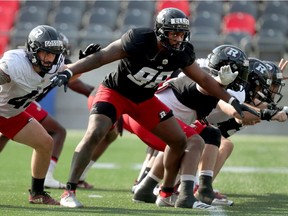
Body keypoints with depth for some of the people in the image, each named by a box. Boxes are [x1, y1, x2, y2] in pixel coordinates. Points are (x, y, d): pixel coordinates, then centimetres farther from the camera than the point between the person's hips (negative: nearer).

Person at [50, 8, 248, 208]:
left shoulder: (181, 53, -14)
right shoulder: (138, 40, -31)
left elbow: (204, 79, 3)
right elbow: (101, 57, -29)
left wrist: (230, 99, 4)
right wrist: (68, 72, -38)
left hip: (145, 99, 6)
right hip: (115, 92, -6)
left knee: (179, 141, 4)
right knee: (94, 135, -26)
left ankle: (167, 193, 21)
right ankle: (69, 192, -21)